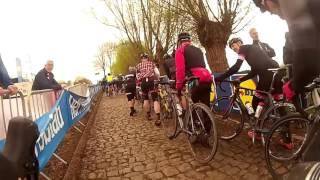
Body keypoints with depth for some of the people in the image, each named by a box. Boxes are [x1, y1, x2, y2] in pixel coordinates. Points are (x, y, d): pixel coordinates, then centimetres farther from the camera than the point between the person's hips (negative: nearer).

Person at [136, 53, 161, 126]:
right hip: (151, 81, -1)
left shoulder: (138, 65, 15)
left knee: (145, 99, 20)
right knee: (155, 99, -5)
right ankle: (158, 118, -18)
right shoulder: (151, 63, 16)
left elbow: (138, 77, 9)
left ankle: (148, 115, 30)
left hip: (143, 82, 2)